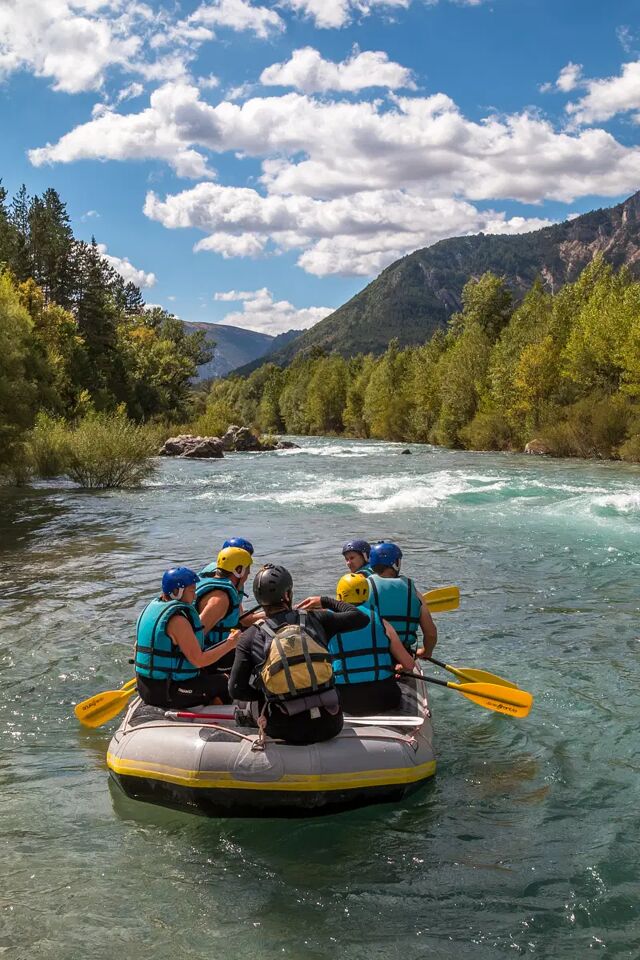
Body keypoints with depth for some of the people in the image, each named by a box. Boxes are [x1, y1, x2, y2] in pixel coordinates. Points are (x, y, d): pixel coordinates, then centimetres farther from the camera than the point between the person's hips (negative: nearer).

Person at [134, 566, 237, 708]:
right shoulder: (177, 619, -21)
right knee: (223, 682, 3)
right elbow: (199, 660, -20)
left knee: (207, 675, 25)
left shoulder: (153, 607, 8)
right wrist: (229, 644, -11)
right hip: (166, 694, -10)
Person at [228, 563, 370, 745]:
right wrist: (325, 601, 28)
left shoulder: (249, 637, 0)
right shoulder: (315, 619, 3)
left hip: (284, 731, -1)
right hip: (329, 726, 1)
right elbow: (361, 617, 15)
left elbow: (236, 690, -5)